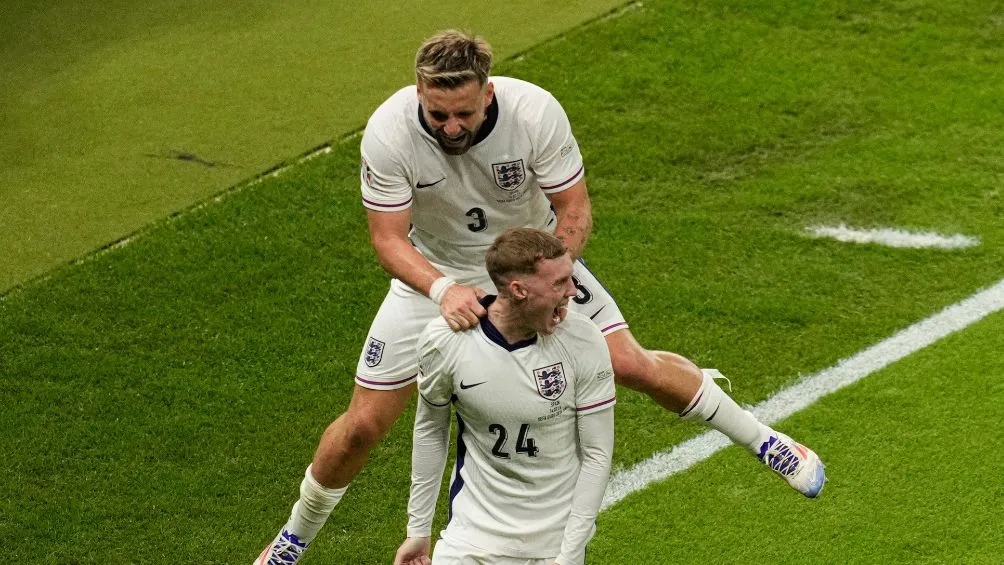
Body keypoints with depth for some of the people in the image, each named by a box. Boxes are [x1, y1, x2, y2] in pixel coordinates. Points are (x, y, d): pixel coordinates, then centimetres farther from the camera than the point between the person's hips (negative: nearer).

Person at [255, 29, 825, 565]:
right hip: (435, 271, 0)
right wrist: (442, 289, -43)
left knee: (632, 364, -9)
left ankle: (761, 439, 16)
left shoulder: (536, 111, -31)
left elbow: (575, 208, -20)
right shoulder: (388, 131, -30)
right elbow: (388, 237, -25)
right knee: (364, 424, -1)